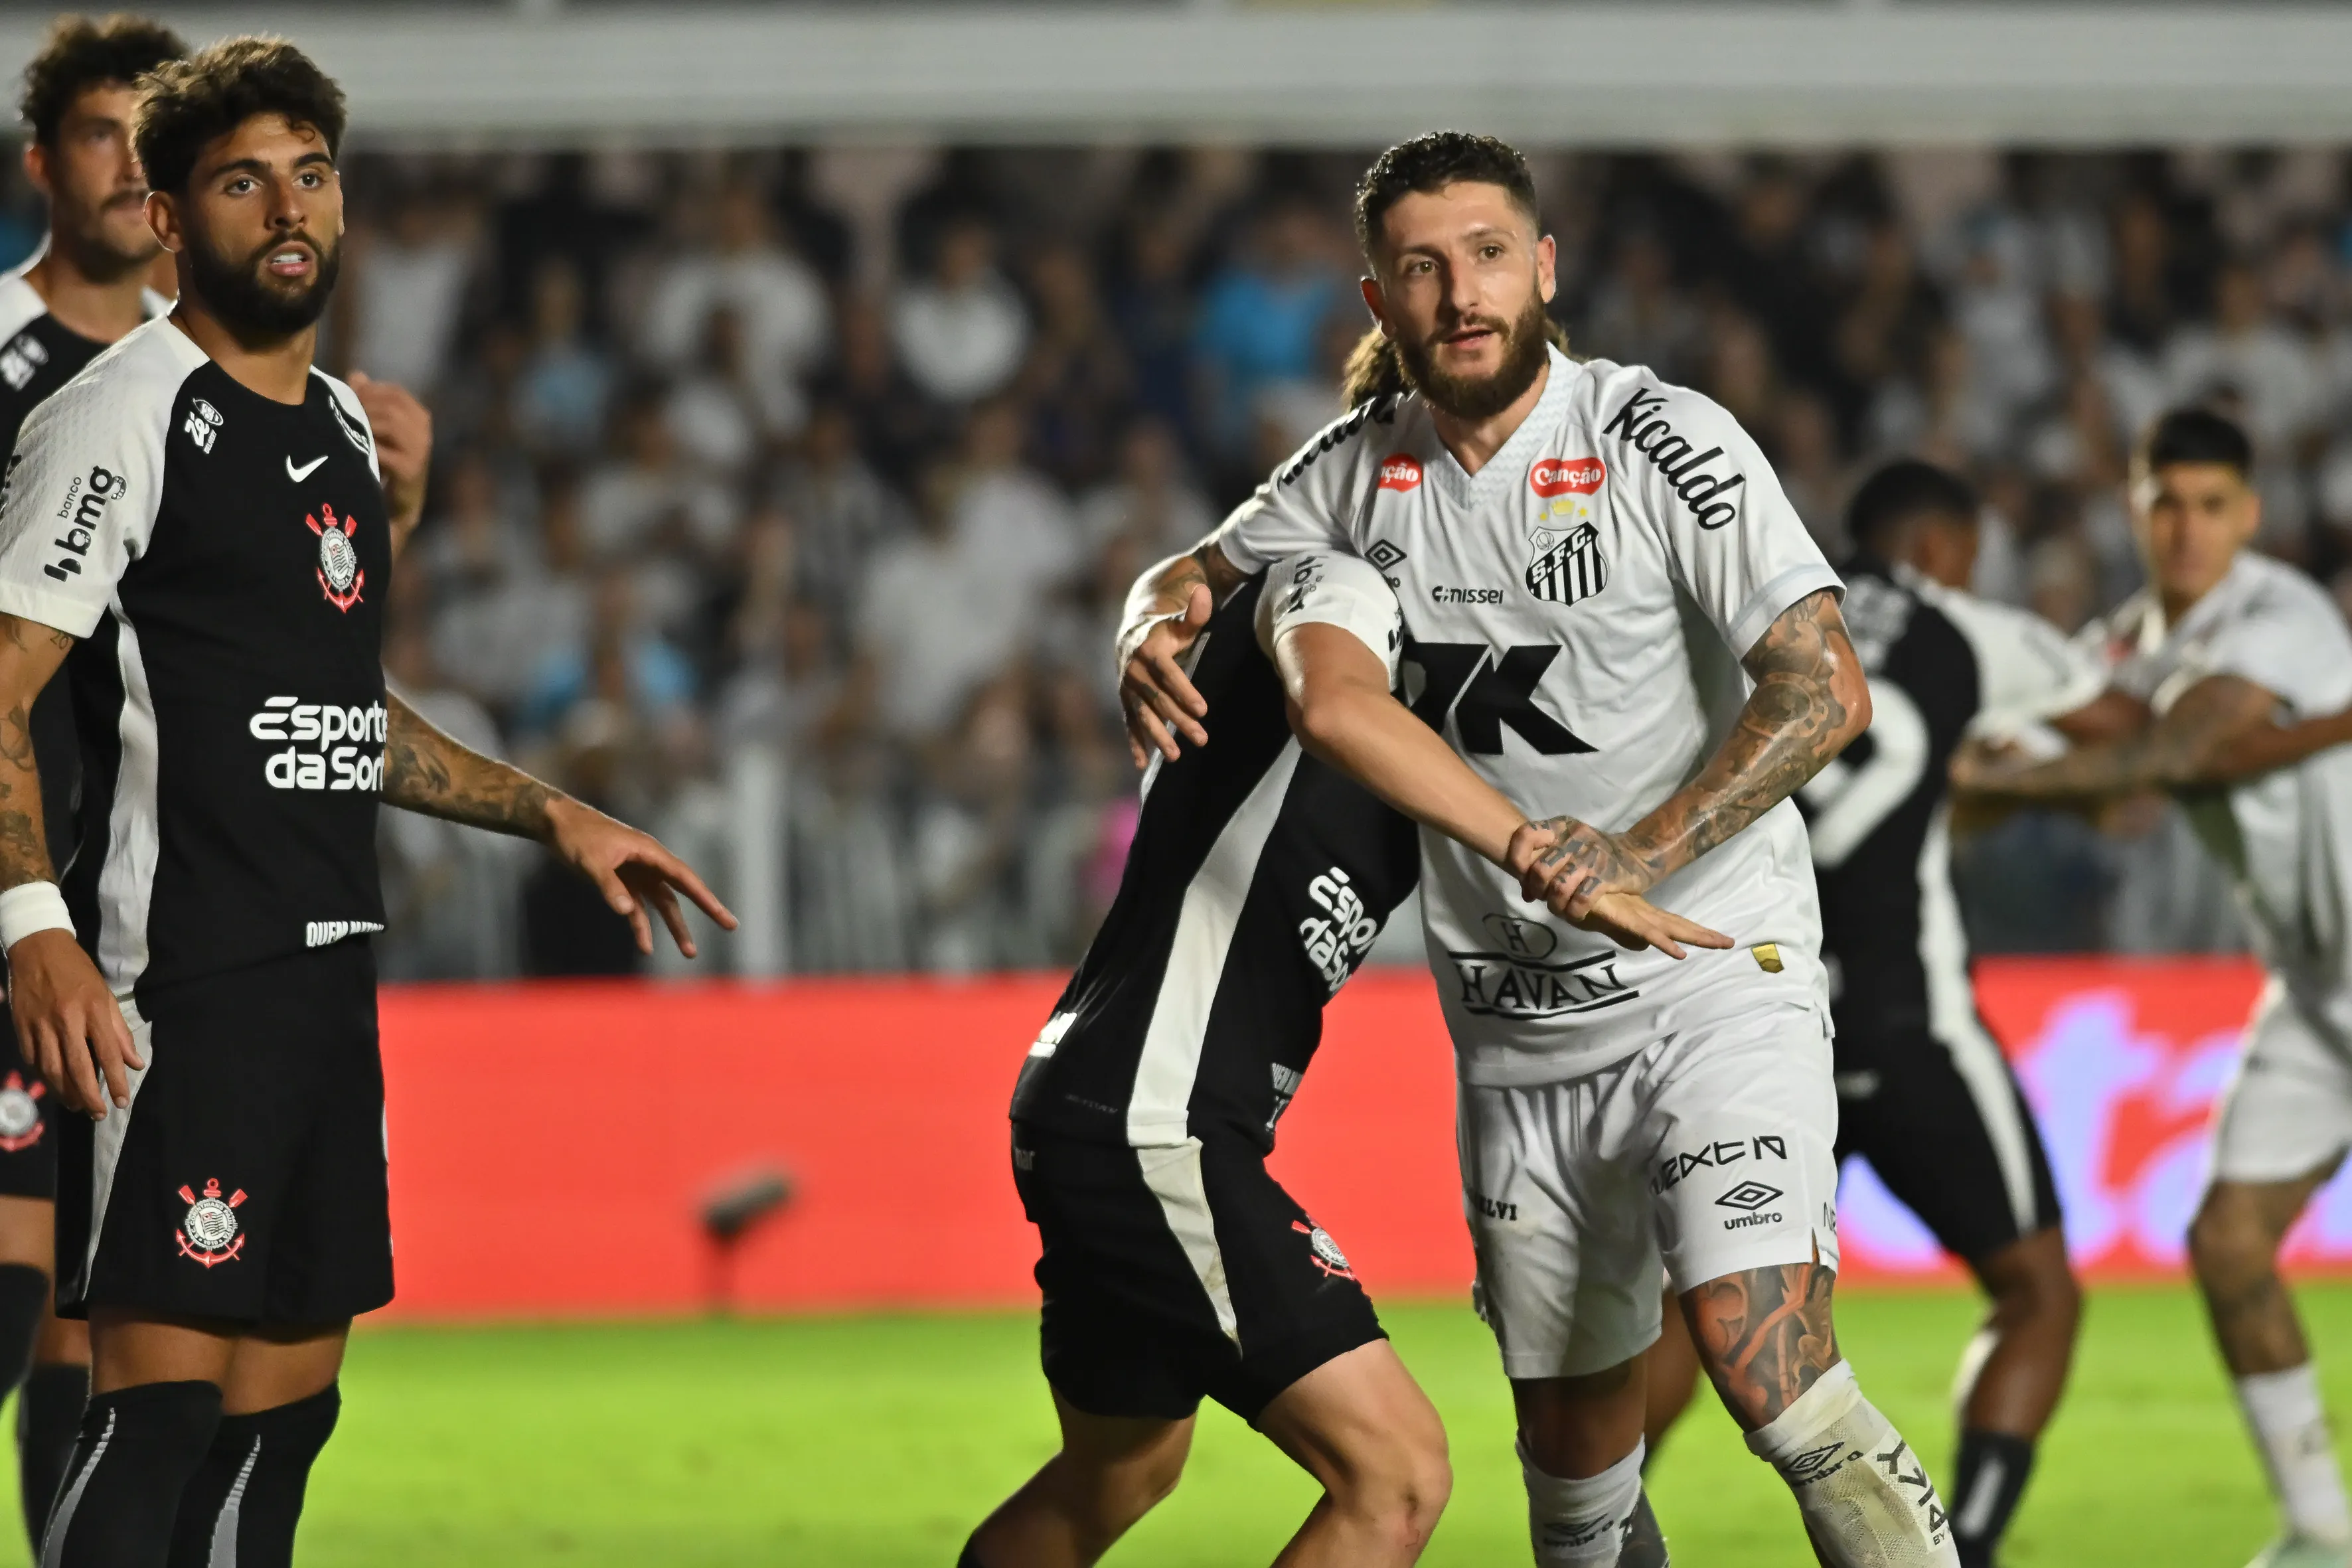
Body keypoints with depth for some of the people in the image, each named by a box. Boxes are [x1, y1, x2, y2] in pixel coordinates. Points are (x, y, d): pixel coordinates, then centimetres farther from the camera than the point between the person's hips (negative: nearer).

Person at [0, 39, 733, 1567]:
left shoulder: (343, 426, 18)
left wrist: (556, 815, 27)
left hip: (329, 981, 9)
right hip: (178, 983, -9)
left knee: (284, 1412, 9)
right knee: (160, 1408, -14)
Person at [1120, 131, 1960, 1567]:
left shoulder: (1666, 446, -12)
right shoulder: (1371, 465, 4)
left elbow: (1826, 691, -19)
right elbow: (1204, 571, 21)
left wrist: (1645, 855, -30)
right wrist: (1158, 632, -4)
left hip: (1712, 979, -5)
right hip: (1518, 1027, 6)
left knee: (1766, 1364, -23)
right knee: (1572, 1432, 9)